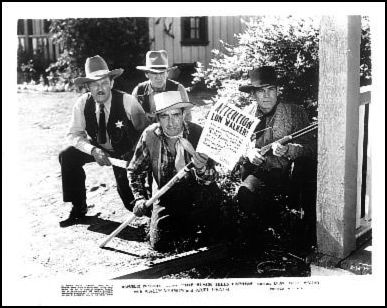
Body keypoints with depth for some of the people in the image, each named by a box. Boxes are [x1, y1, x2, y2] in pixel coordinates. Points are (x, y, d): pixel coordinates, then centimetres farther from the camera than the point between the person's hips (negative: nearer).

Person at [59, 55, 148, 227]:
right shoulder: (82, 103, -15)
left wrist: (134, 155, -27)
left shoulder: (127, 101, -23)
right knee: (67, 157, -17)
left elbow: (144, 129, -14)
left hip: (125, 150, -3)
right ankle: (78, 208, -3)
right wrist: (93, 150, -29)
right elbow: (74, 134, -11)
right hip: (96, 148, 3)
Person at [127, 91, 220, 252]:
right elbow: (135, 170, 1)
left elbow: (210, 178, -19)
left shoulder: (197, 133, -16)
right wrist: (140, 199, -13)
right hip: (166, 197, 0)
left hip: (197, 196, 0)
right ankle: (186, 225, 21)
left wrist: (201, 168, -42)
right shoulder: (150, 135, -12)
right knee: (160, 243, -9)